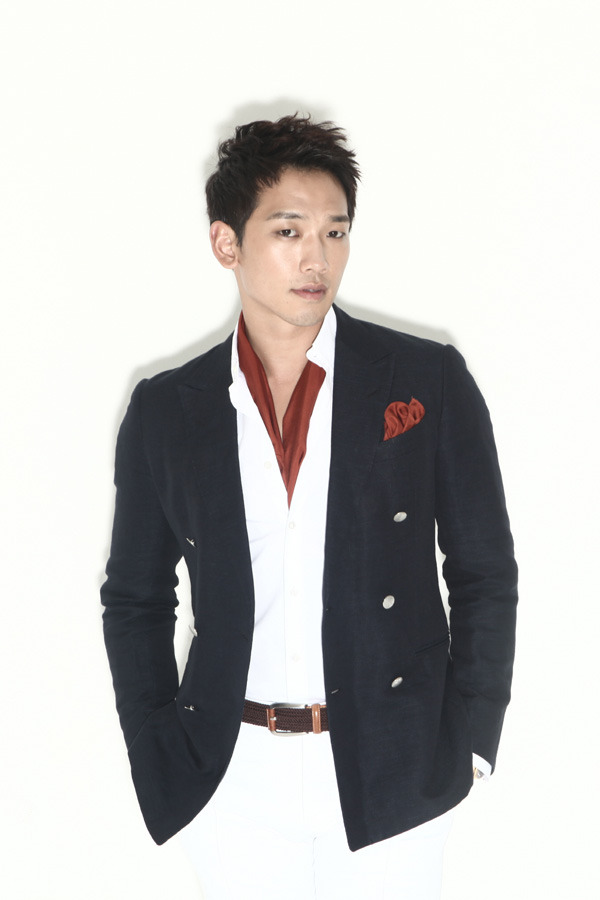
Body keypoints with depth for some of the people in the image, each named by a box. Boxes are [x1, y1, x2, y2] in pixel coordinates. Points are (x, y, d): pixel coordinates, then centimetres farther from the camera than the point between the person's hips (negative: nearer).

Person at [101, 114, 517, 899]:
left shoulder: (430, 381, -3)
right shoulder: (165, 410, 1)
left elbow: (485, 573, 2)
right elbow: (135, 599, 9)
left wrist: (468, 742, -2)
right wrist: (160, 767, 2)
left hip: (394, 774, -1)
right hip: (232, 781, 1)